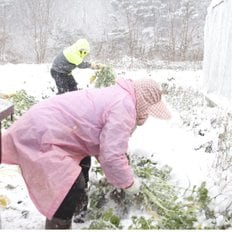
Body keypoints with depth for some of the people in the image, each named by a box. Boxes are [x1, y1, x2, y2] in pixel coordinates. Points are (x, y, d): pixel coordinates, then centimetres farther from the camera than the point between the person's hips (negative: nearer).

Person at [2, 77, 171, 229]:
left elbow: (105, 145, 27)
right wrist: (128, 183, -5)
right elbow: (111, 155, -24)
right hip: (40, 136, -11)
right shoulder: (124, 106, -19)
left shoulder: (117, 96, 17)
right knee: (72, 190, -13)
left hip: (41, 125, 11)